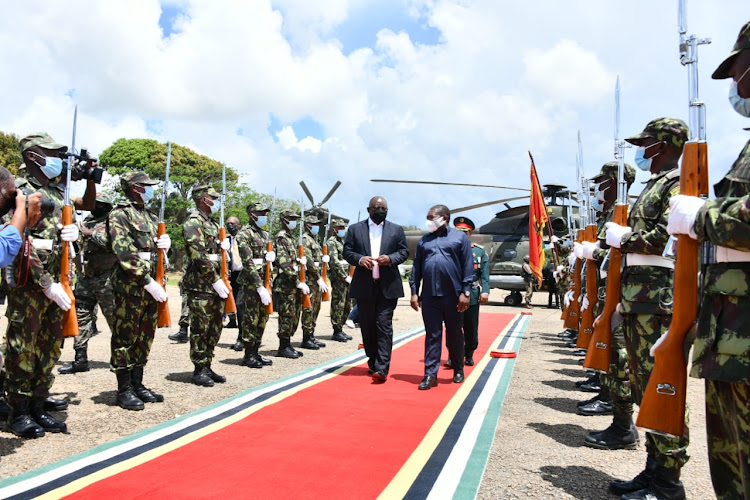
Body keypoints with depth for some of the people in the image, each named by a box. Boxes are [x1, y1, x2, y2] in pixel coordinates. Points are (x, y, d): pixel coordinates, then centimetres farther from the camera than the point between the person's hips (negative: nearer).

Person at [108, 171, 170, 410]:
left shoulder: (150, 216, 18)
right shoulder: (120, 214, -7)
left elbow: (158, 245, 25)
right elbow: (124, 253, -16)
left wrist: (166, 242, -1)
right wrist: (147, 281, -20)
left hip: (151, 285, 8)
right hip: (130, 286, -8)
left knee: (145, 337, 12)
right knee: (125, 336, 1)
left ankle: (138, 385, 23)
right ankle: (124, 390, 10)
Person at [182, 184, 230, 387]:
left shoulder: (212, 224, 18)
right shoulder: (193, 223, -11)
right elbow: (199, 257, -18)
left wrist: (222, 246, 4)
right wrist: (215, 280, -18)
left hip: (215, 284, 9)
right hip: (200, 285, -9)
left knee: (215, 327, 12)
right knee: (200, 329, -1)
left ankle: (207, 367, 22)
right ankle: (199, 370, 8)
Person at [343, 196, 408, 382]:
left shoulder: (397, 230, 10)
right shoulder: (355, 229, 9)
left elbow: (404, 251, 8)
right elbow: (347, 251, 6)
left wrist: (391, 259, -12)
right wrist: (360, 259, -14)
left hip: (388, 285, -1)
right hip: (364, 285, 1)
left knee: (384, 326, -7)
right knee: (367, 326, 8)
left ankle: (382, 368, -8)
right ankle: (373, 363, 23)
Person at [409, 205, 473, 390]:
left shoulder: (459, 237, 4)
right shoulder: (424, 240, 14)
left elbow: (468, 266, -1)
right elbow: (416, 268, 13)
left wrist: (465, 292, -8)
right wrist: (414, 292, 5)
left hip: (453, 295, -2)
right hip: (429, 296, 2)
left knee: (454, 334, 9)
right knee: (432, 335, 2)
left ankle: (458, 370, 26)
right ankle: (430, 374, 4)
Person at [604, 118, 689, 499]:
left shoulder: (677, 183, -7)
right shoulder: (652, 187, 22)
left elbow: (667, 237, -19)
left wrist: (624, 237, -8)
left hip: (659, 300, -10)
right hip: (636, 298, 10)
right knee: (644, 386, 13)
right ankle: (654, 468, 23)